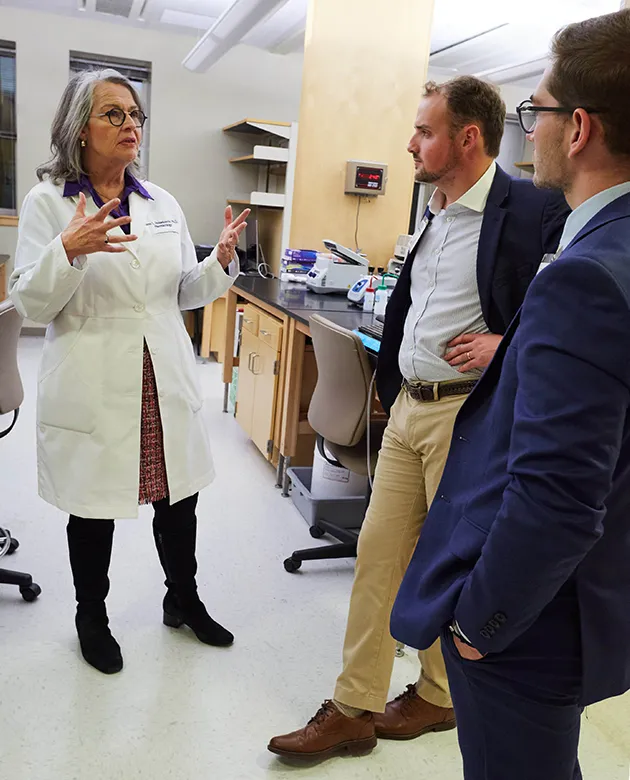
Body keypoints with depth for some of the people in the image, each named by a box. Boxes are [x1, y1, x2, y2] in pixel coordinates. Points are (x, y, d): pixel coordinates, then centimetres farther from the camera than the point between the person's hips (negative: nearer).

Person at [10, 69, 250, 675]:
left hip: (167, 384, 4)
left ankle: (183, 601, 39)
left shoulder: (163, 204, 9)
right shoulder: (47, 203, -4)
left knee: (179, 500, 14)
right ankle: (91, 617, 36)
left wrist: (221, 261, -6)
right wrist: (69, 250, -27)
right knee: (94, 509, 12)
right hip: (92, 390, -4)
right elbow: (30, 303, -10)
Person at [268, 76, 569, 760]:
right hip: (408, 407, 8)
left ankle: (440, 696, 34)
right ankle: (354, 711, 22)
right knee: (378, 552, 9)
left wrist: (506, 344, -20)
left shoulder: (536, 212, -12)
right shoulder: (435, 212, 15)